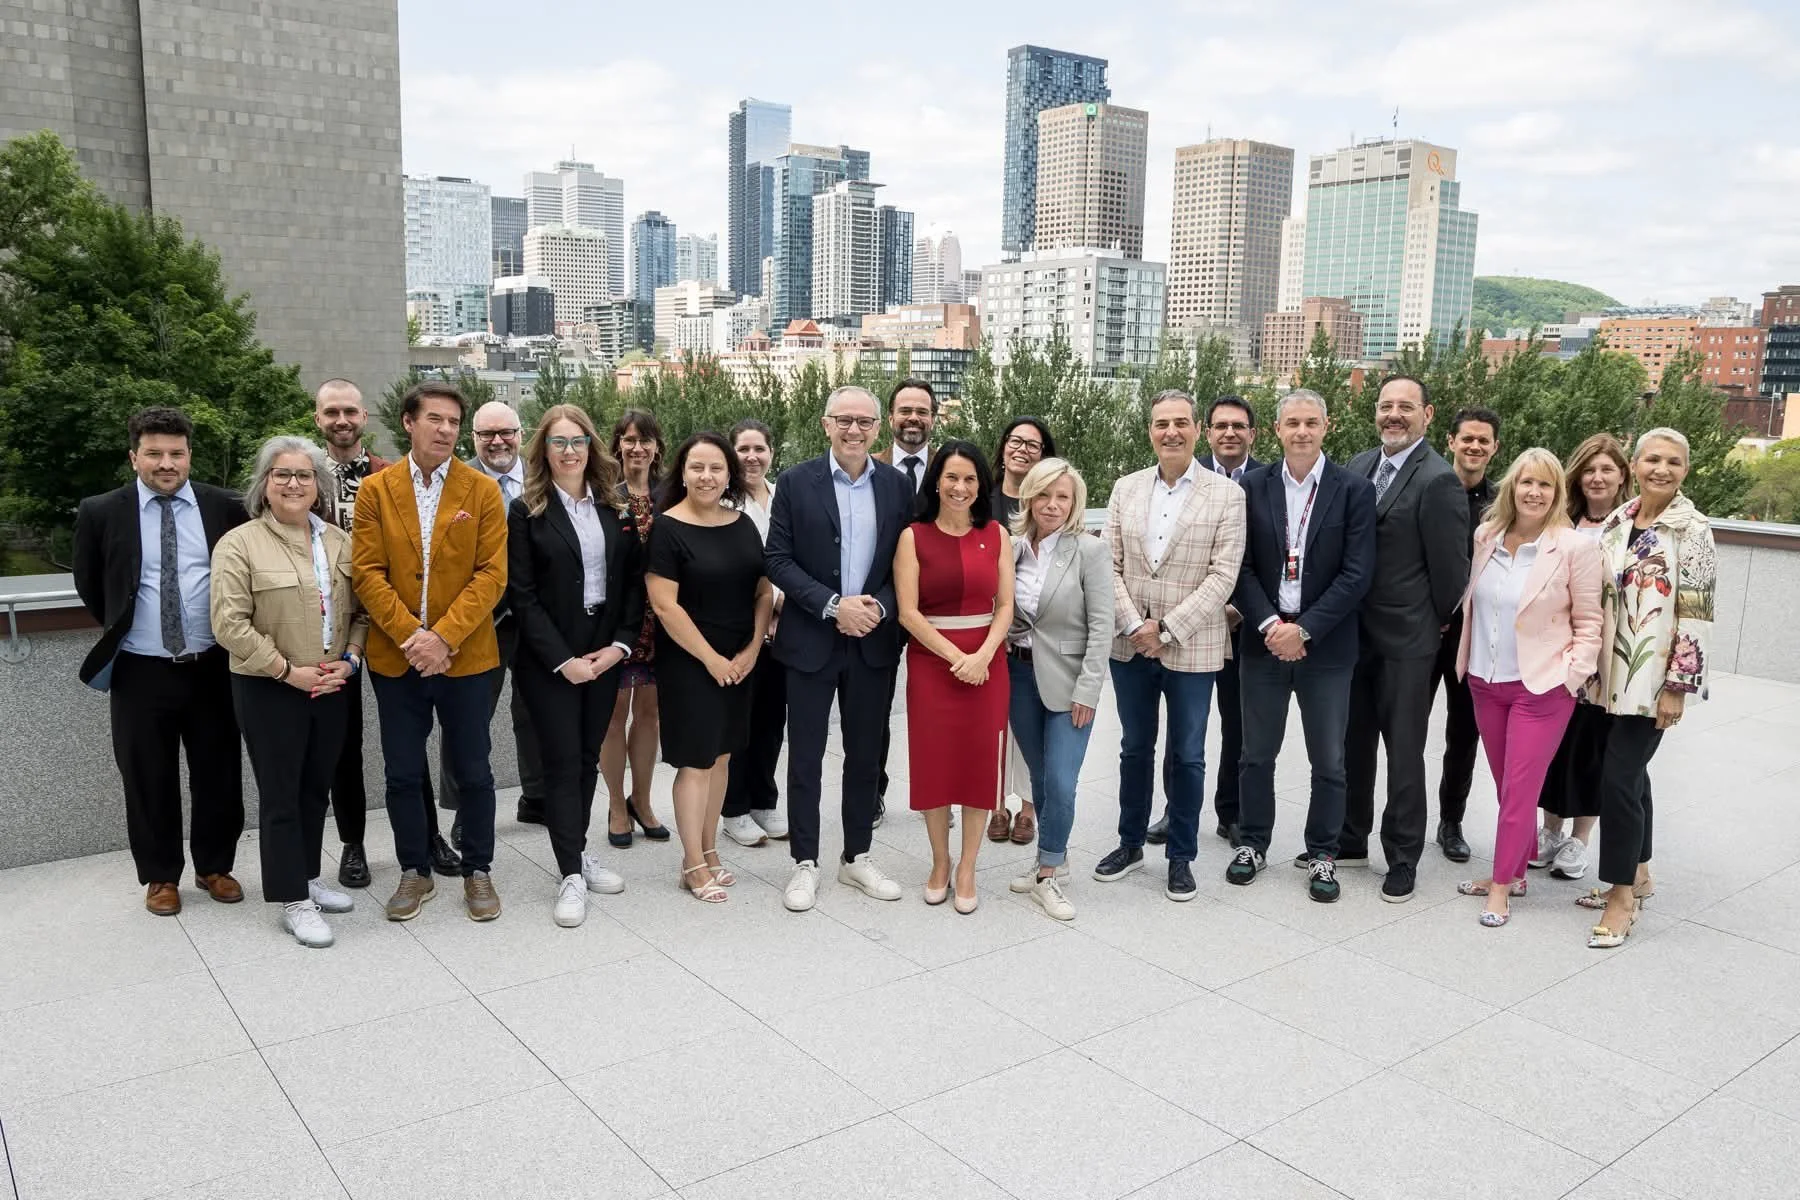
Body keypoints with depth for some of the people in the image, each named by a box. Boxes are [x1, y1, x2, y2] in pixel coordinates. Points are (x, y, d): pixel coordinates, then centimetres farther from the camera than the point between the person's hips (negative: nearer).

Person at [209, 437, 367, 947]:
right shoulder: (239, 545, -9)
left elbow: (359, 610, 9)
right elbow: (231, 625, -14)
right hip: (270, 690, -5)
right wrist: (289, 671, -16)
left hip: (332, 688, 5)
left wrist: (350, 660, -6)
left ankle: (308, 878, 31)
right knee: (280, 796, 3)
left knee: (316, 789, 15)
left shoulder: (338, 541, 7)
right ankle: (294, 901, 12)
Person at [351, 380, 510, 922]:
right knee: (402, 774, 10)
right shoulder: (376, 490, 2)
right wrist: (410, 635, -15)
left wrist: (443, 636, -16)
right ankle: (414, 871, 26)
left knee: (473, 772, 7)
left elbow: (491, 574, -7)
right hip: (395, 656, 1)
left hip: (466, 655, -1)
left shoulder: (483, 490, -1)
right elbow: (368, 573, -3)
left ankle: (478, 870, 23)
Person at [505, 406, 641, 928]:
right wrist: (563, 660, -14)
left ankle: (578, 850, 26)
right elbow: (522, 596, -9)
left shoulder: (614, 507, 6)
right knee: (563, 762, -1)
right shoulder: (527, 511, -5)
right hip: (549, 659, -4)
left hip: (605, 653, 4)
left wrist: (620, 644, -5)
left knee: (588, 757, 12)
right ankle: (571, 875, 6)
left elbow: (633, 581, 6)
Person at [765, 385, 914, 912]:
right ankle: (805, 863, 18)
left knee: (866, 754, 12)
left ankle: (857, 858, 26)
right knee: (805, 755, 5)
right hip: (811, 640, -2)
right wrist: (833, 605, -16)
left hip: (875, 641, 3)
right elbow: (779, 560, -7)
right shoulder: (796, 482, -4)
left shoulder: (896, 485, 3)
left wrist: (880, 607, -12)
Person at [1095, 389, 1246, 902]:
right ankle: (1130, 843, 32)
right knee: (1135, 749, 16)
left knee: (1188, 758, 8)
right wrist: (1133, 627, -10)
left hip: (1190, 648, -3)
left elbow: (1223, 576, -11)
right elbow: (1110, 565, 2)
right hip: (1129, 644, 3)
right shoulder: (1126, 489, 5)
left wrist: (1166, 629, -17)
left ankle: (1181, 857, 23)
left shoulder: (1227, 494, -5)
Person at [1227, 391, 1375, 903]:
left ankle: (1322, 855, 22)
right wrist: (1268, 624, -12)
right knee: (1257, 754, 11)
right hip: (1263, 641, 2)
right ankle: (1252, 843, 27)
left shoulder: (1354, 490, -2)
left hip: (1326, 647, -1)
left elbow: (1357, 573, -8)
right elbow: (1241, 566, 0)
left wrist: (1304, 629, -14)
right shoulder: (1253, 487, 3)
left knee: (1328, 761, 7)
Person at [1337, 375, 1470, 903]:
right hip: (1354, 632, 7)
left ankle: (1403, 859, 19)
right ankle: (1350, 842, 32)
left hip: (1406, 639, -6)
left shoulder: (1438, 480, -15)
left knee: (1404, 751, 5)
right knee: (1352, 743, 16)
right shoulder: (1358, 466, 7)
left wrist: (1440, 621, 0)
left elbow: (1450, 565, -11)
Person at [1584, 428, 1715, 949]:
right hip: (1612, 672, 6)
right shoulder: (1617, 521, 8)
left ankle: (1622, 897, 4)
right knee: (1630, 771, 15)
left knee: (1619, 777, -8)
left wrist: (1677, 686, -14)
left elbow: (1696, 614, -12)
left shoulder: (1691, 530, -10)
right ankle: (1637, 875, 30)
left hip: (1654, 677, -6)